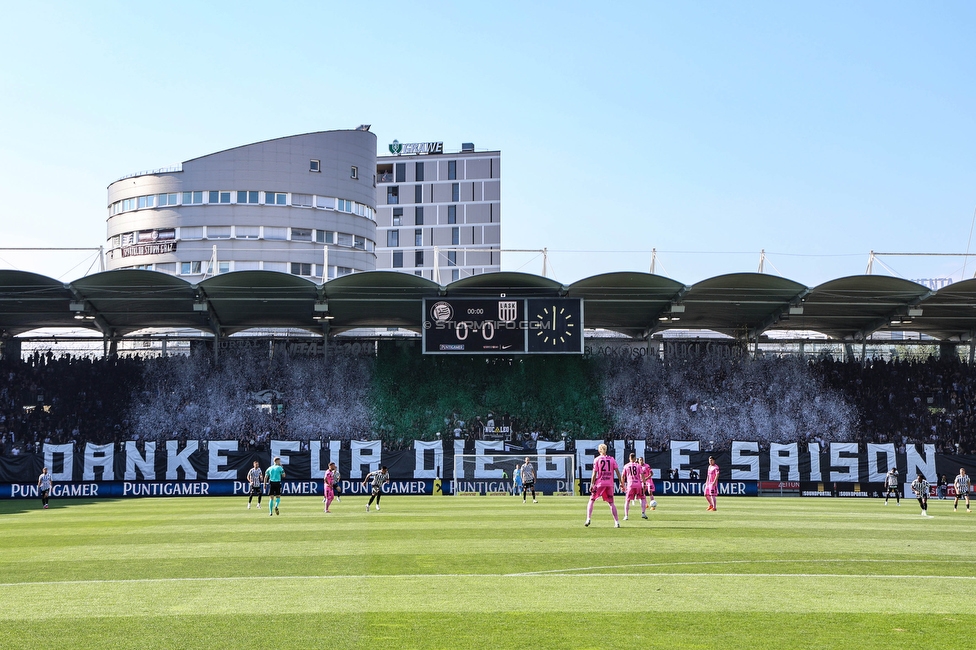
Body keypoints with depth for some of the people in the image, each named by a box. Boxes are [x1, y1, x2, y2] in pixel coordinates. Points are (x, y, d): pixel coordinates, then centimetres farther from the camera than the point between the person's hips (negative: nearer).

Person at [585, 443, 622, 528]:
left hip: (599, 483, -2)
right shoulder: (612, 459, 6)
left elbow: (594, 473, -6)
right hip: (610, 484, 2)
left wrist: (591, 484, -3)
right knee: (611, 503, 9)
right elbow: (617, 471, 1)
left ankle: (588, 519, -3)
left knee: (591, 500, 10)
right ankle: (617, 522, 2)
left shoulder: (597, 459, -1)